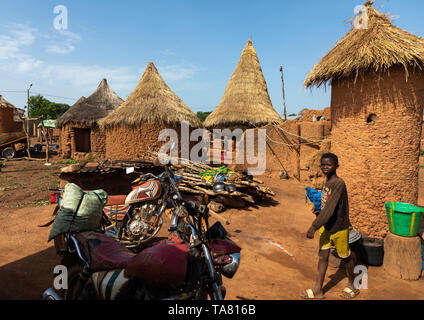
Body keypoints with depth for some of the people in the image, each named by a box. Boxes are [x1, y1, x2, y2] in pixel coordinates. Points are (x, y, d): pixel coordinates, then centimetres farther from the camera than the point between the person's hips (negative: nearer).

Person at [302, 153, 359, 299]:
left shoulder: (339, 183, -24)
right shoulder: (327, 183, 3)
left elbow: (329, 208, -29)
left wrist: (314, 226, -29)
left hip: (339, 228, -7)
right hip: (326, 226, 7)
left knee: (345, 257, 14)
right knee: (323, 256, 9)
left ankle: (351, 285, 38)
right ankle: (317, 291, 18)